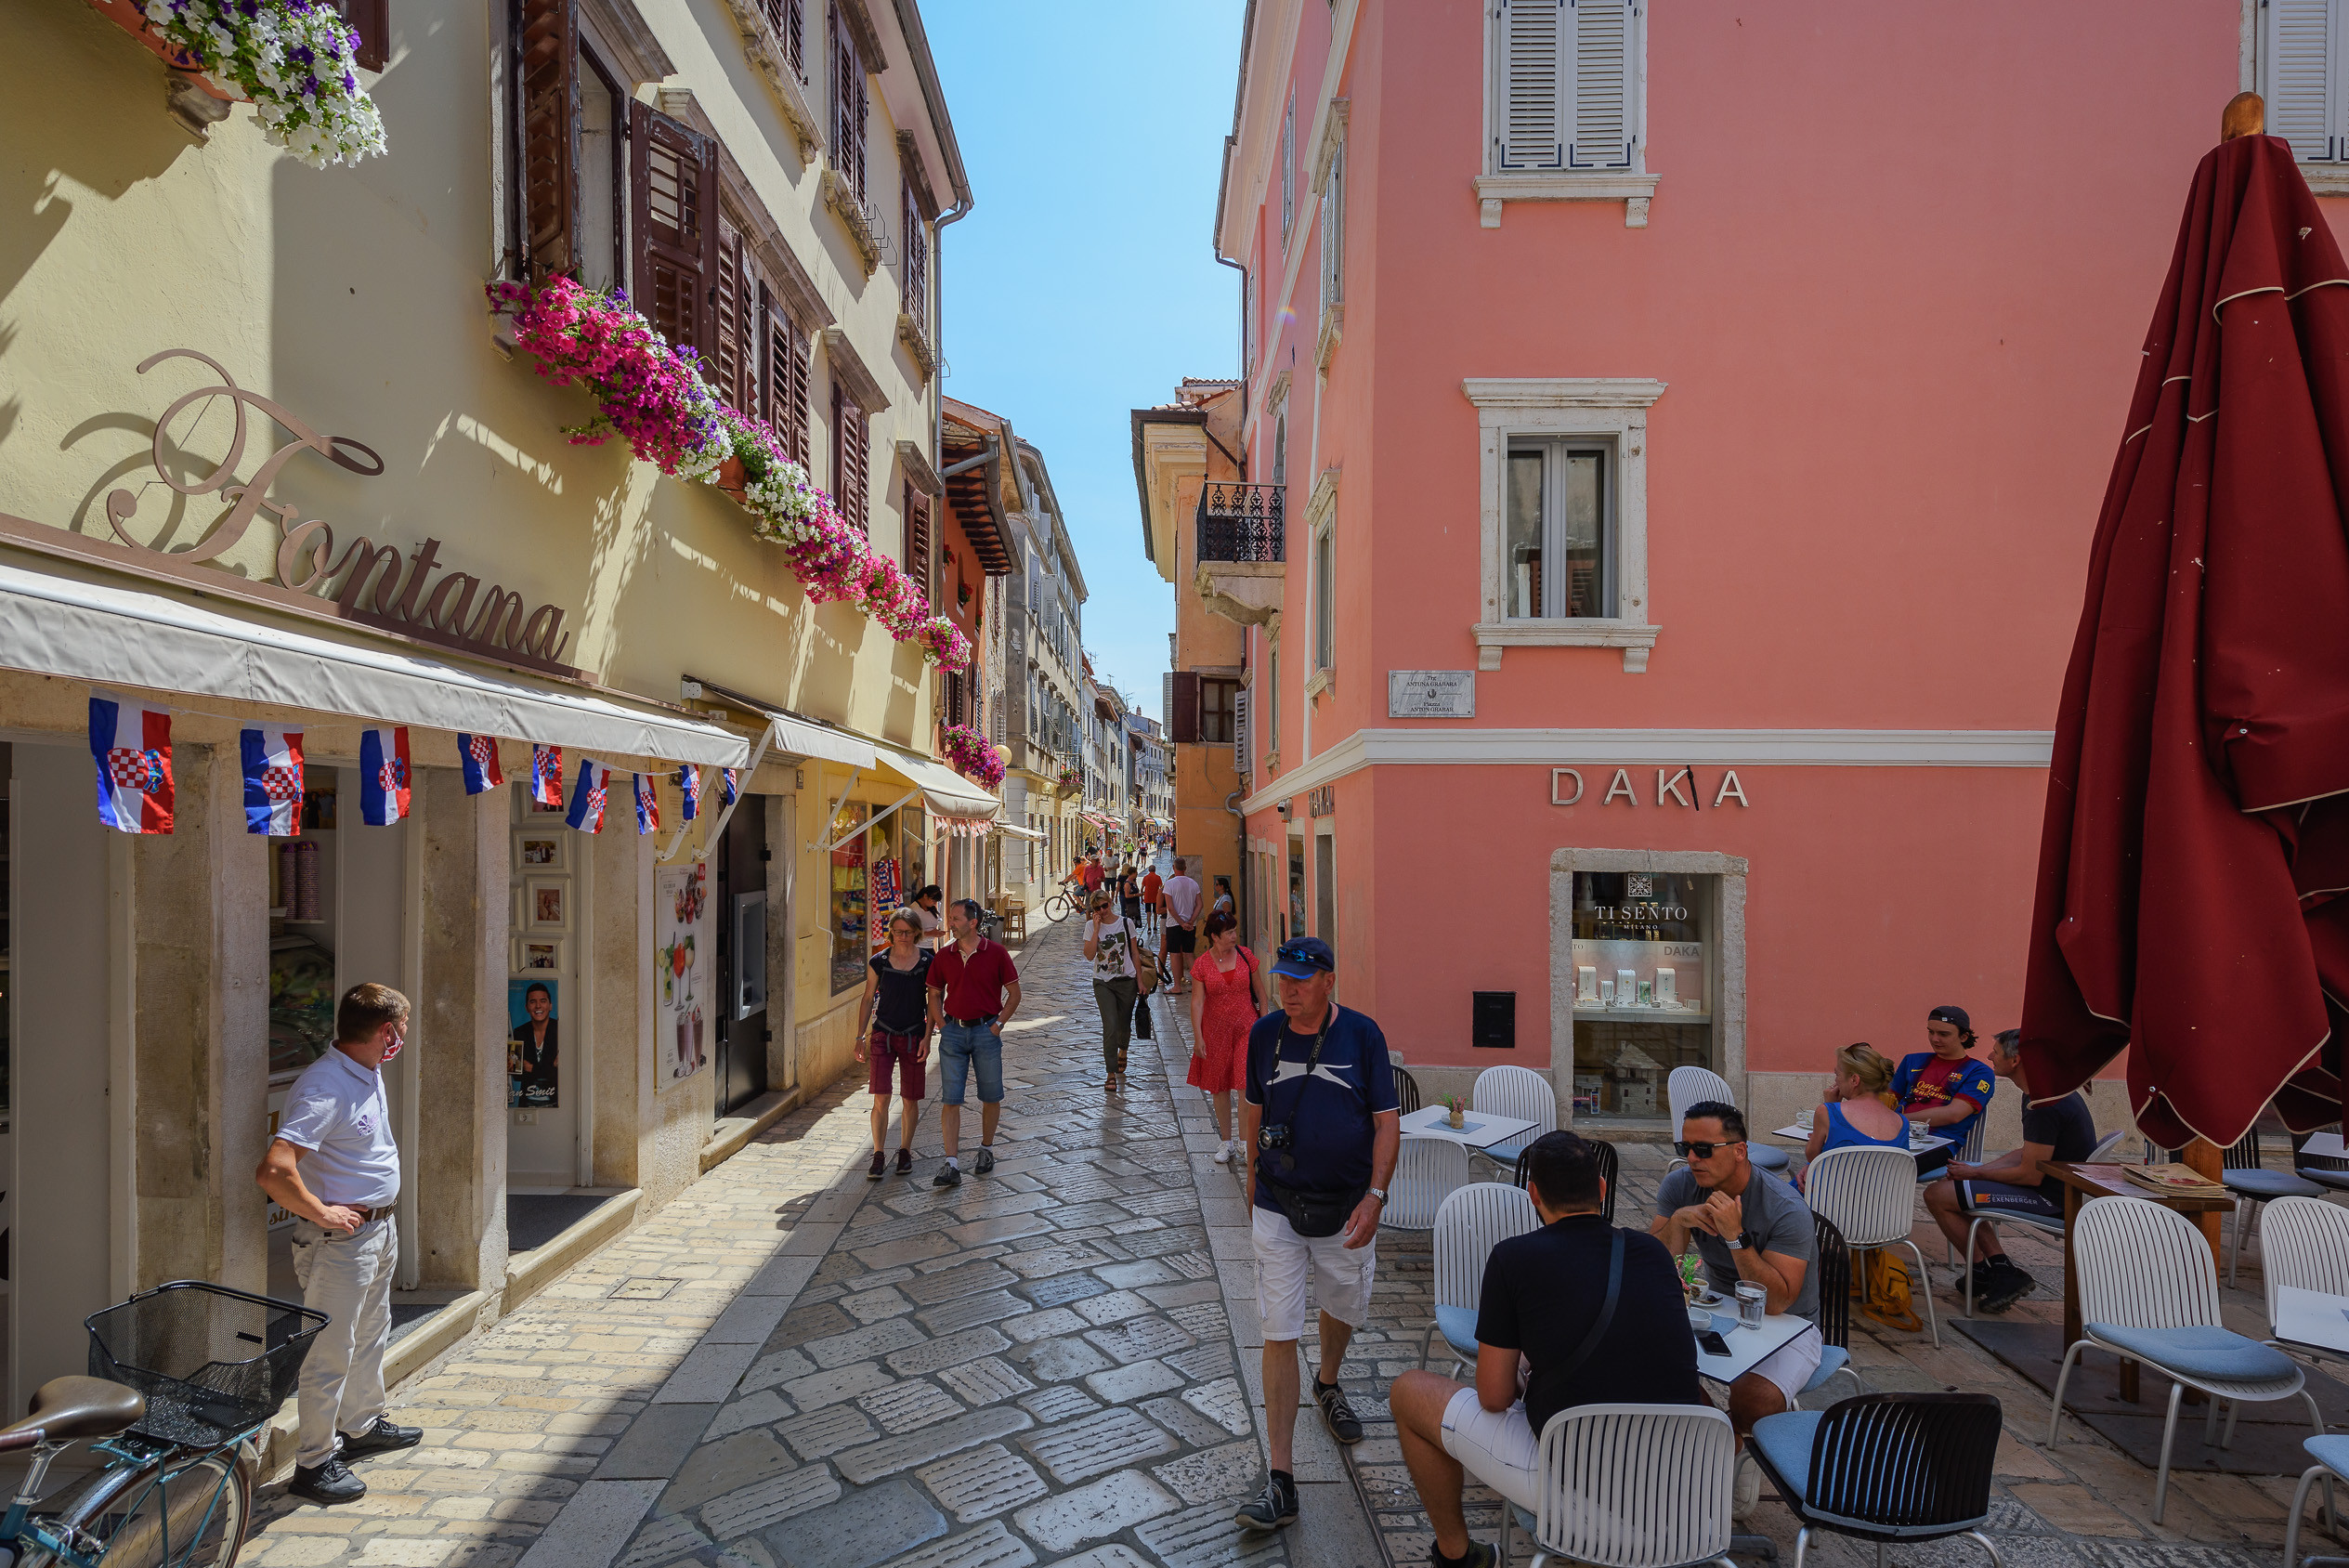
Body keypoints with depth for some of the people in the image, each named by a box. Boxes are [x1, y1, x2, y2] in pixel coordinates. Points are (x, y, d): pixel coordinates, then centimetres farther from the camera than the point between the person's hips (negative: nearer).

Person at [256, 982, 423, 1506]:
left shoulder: (369, 1075, 5)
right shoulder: (323, 1086, -26)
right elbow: (274, 1172, -33)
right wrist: (323, 1214, -22)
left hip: (379, 1227, 10)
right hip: (339, 1238, -10)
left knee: (371, 1336, 23)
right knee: (331, 1353, 3)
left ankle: (363, 1427, 40)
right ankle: (314, 1463, 18)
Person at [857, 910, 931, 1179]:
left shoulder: (928, 962, -4)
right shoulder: (879, 961, -2)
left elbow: (932, 1002, 1)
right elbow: (868, 999, 6)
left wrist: (927, 1038, -5)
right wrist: (861, 1036, 3)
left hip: (914, 1036, 0)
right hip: (883, 1035, 0)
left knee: (910, 1099, 6)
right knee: (881, 1097, -6)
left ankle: (905, 1151, 24)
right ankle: (878, 1156, 4)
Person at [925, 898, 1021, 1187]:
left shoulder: (996, 952, -6)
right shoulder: (943, 956, 3)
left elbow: (1014, 993, 1)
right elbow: (935, 994, 14)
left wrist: (998, 1024, -4)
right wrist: (941, 1025, 3)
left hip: (986, 1031, -2)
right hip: (953, 1032, 2)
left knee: (990, 1096, 9)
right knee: (950, 1099, -2)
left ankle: (986, 1149, 30)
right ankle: (951, 1165, 0)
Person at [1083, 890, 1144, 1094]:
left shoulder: (1126, 923, -2)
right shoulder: (1091, 926, -3)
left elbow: (1134, 952, 5)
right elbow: (1089, 955, -14)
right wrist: (1096, 929, -18)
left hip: (1126, 981, 1)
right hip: (1103, 983, -1)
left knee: (1124, 1024, 13)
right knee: (1110, 1027, -12)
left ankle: (1122, 1052, 47)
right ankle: (1111, 1075, -5)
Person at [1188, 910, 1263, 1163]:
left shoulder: (1245, 955, -2)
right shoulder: (1202, 964, -6)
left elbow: (1259, 990, 7)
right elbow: (1197, 1002, -5)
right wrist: (1198, 1037, -9)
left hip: (1247, 1028, 0)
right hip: (1216, 1031, 0)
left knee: (1249, 1084, -10)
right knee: (1219, 1087, 10)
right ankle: (1227, 1141, 25)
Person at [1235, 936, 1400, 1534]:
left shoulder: (1362, 1034, -10)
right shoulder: (1265, 1033, -3)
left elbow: (1388, 1121, -8)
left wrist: (1374, 1196, -16)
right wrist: (1253, 1176, 15)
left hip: (1347, 1207, 0)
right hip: (1277, 1205, 0)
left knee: (1344, 1310, 21)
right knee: (1279, 1334, -2)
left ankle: (1327, 1385, 54)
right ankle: (1280, 1479, 7)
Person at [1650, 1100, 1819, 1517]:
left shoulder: (1787, 1211, -25)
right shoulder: (1680, 1185, -10)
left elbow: (1775, 1303, -30)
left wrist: (1734, 1236, -39)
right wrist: (1677, 1222, -30)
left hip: (1788, 1326, -5)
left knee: (1753, 1402, -33)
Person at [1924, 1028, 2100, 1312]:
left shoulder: (2043, 1105, -26)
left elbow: (2030, 1175, -25)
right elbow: (2031, 1153, 16)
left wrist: (1976, 1173, -10)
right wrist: (1977, 1170, 6)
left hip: (2051, 1197, -11)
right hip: (2056, 1189, 11)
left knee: (1936, 1195, -13)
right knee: (1954, 1184, 20)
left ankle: (1983, 1272, 5)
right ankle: (2000, 1265, 10)